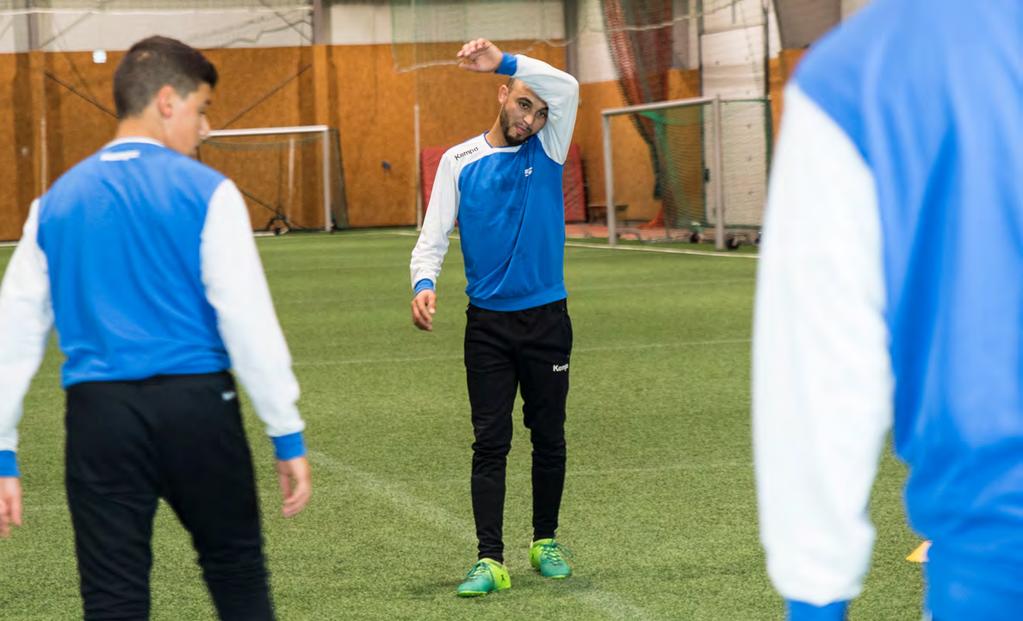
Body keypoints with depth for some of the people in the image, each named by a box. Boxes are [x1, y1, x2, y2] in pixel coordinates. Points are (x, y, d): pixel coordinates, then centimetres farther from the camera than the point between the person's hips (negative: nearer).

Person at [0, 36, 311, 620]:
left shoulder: (56, 201, 9)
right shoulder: (206, 191, -4)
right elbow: (249, 321, -9)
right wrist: (288, 435, -3)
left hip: (99, 417, 3)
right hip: (196, 402, -3)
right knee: (237, 573, 14)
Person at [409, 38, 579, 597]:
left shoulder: (547, 150, 1)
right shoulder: (459, 161, 2)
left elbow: (567, 87, -15)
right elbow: (434, 233, 0)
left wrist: (503, 61, -24)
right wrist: (423, 282, -19)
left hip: (547, 319, 1)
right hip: (487, 324, -1)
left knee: (549, 439, 10)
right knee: (490, 443, -4)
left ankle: (545, 543, 26)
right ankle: (490, 561, -4)